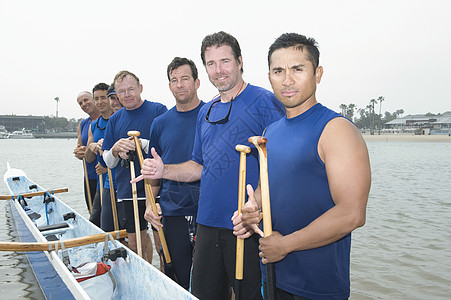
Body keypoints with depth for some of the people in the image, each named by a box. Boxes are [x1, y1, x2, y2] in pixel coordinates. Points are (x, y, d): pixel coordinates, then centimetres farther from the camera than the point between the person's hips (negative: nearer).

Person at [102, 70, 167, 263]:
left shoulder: (158, 110, -2)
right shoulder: (115, 119, 11)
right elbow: (108, 162, 11)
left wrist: (140, 143, -19)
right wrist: (116, 149, -11)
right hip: (129, 189, 4)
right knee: (134, 242, 13)